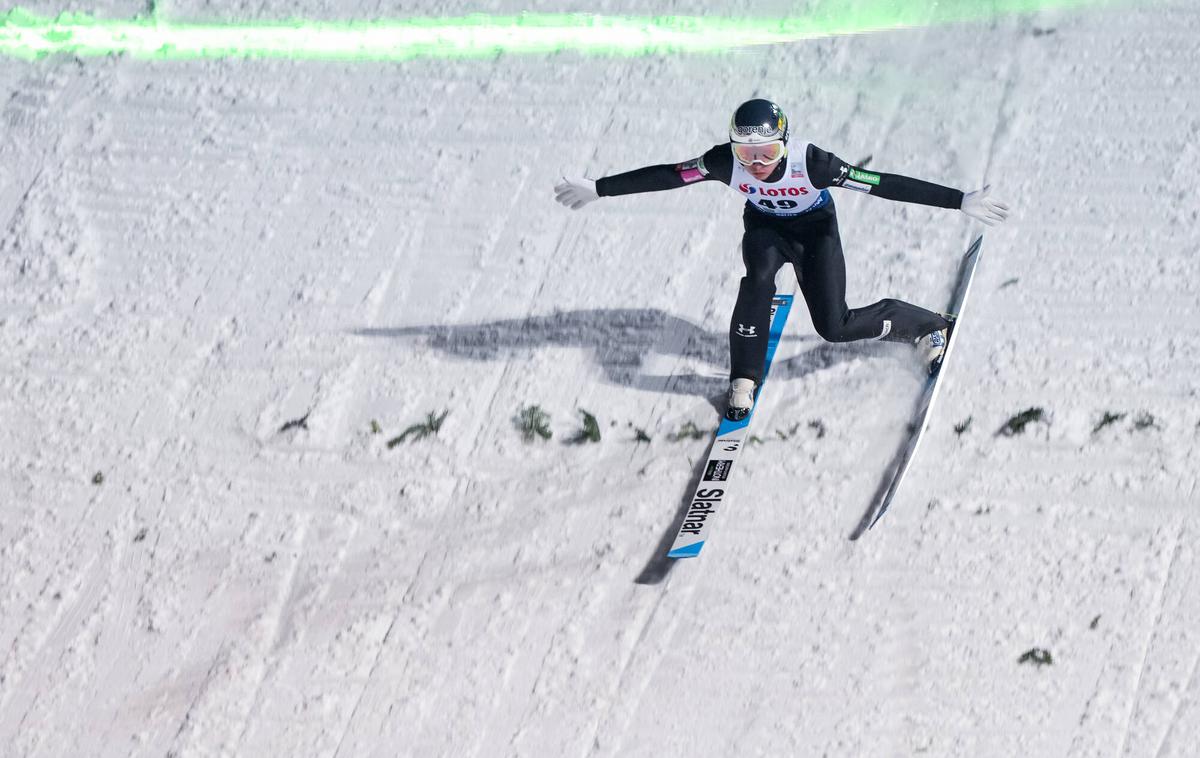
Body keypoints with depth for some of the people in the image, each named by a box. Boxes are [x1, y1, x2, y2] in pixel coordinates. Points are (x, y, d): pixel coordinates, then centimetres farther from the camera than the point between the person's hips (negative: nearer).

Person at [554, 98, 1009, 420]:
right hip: (765, 226, 2)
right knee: (760, 274, -33)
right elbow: (664, 176, -22)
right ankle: (745, 376, -15)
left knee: (835, 328, -9)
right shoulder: (727, 162, -30)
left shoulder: (810, 163, -37)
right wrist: (596, 190, -19)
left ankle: (929, 328, 18)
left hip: (814, 228, -2)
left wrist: (960, 202, -39)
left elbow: (886, 186, -38)